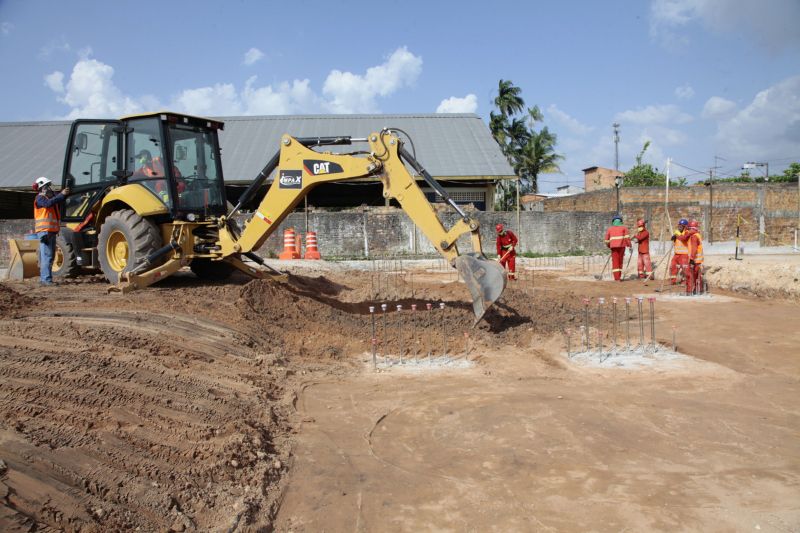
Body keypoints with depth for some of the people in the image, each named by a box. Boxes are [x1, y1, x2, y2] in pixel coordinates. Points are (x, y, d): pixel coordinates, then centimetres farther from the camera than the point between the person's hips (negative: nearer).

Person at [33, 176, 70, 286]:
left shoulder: (51, 197, 23)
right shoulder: (40, 198, -4)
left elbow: (59, 206, 15)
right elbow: (49, 203, -24)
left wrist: (65, 194, 3)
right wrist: (61, 194, -25)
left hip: (52, 230, 9)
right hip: (44, 230, -9)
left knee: (50, 256, 13)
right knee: (47, 255, -15)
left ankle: (43, 278, 20)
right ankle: (46, 279, -18)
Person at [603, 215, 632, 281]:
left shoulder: (609, 229, 15)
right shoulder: (624, 228, 12)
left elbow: (607, 240, 14)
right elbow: (627, 237, -2)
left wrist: (609, 246, 32)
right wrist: (630, 246, -3)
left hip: (614, 246, 0)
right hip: (622, 246, 0)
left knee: (615, 262, 1)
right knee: (620, 261, 11)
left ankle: (617, 278, -8)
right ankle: (619, 277, 11)